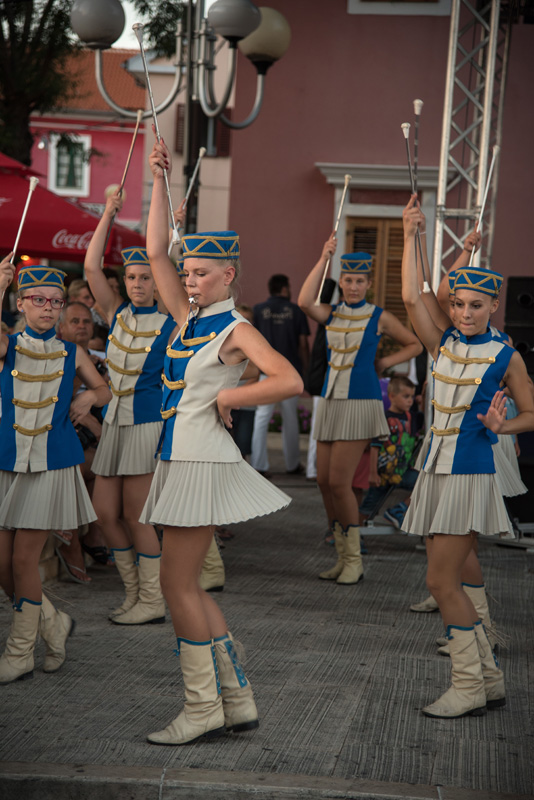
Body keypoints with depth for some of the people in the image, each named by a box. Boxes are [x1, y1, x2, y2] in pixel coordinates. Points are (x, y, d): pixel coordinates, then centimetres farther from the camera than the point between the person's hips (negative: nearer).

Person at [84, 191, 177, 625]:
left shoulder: (171, 326, -4)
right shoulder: (117, 314, 9)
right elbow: (91, 268, 3)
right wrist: (108, 214, 3)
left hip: (149, 422, -6)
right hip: (115, 421, 6)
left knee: (136, 516, -4)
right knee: (106, 512, 6)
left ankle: (152, 602, 8)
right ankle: (134, 593, 20)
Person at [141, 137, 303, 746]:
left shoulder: (236, 331, -9)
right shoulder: (188, 319, 12)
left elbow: (290, 382, -23)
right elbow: (155, 252, 13)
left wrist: (227, 398, -14)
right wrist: (160, 181, 10)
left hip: (205, 464, -8)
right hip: (178, 462, 8)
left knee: (176, 583, -7)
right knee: (185, 584, 10)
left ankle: (203, 707, 2)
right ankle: (237, 701, 17)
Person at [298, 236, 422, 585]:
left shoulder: (379, 317, 1)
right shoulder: (331, 314, 8)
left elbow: (415, 344, 11)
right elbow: (305, 301, -14)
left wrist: (385, 362, 1)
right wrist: (323, 259, -13)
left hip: (361, 403, -5)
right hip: (331, 400, 5)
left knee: (339, 481, -11)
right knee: (324, 481, 3)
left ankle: (355, 560, 1)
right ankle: (344, 558, 15)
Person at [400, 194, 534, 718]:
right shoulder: (443, 344, 8)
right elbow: (411, 299, -3)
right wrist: (410, 236, -4)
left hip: (473, 473, -6)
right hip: (437, 471, 6)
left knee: (441, 581, -10)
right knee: (448, 581, 7)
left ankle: (468, 687, 0)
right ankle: (488, 680, 18)